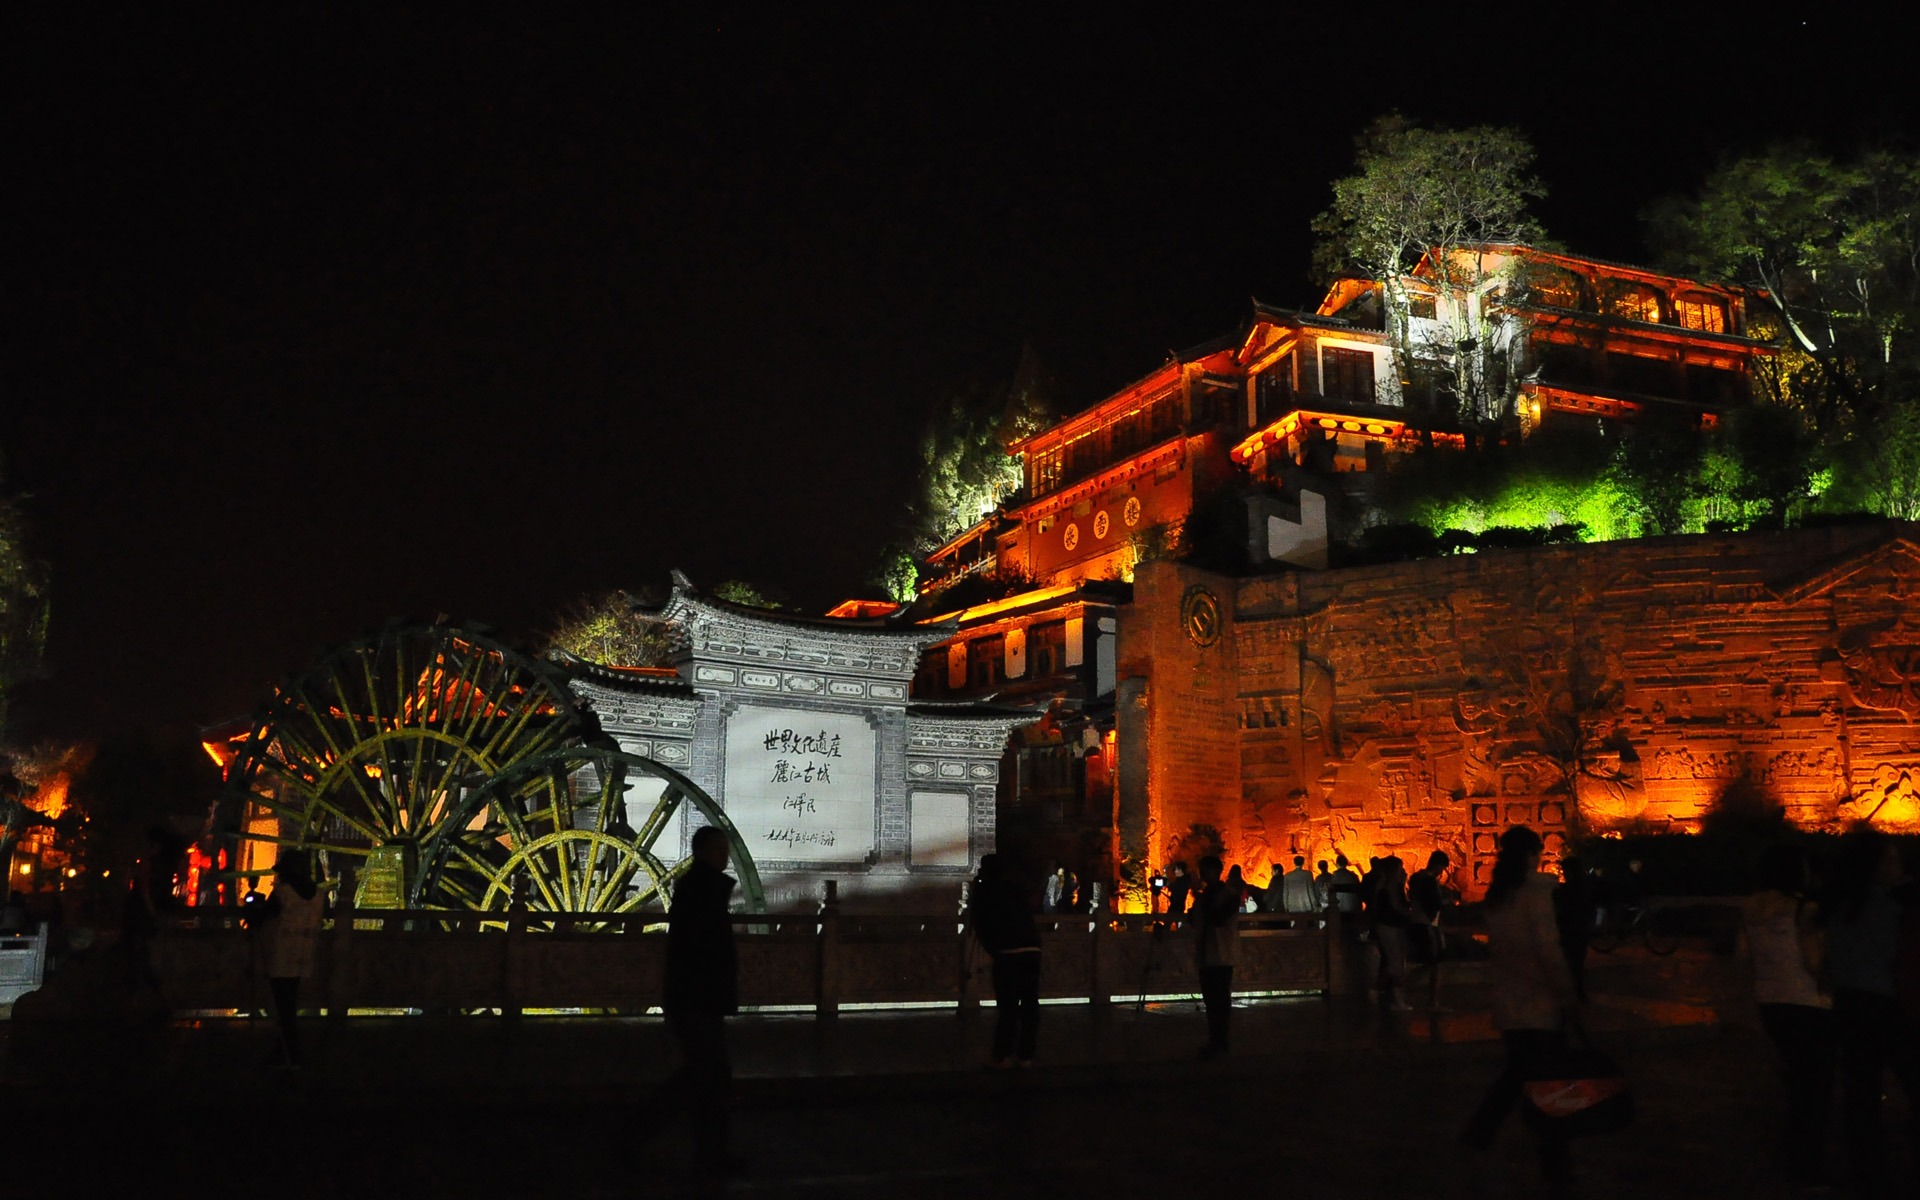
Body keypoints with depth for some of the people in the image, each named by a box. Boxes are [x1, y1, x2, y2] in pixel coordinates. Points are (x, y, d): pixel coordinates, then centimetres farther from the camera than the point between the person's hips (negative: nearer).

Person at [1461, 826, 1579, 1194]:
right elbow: (1548, 947, -18)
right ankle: (1557, 1170, 12)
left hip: (1507, 1003, 7)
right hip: (1539, 1002, -7)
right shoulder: (1535, 889, -15)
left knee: (1518, 1071, 22)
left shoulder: (1497, 895, 6)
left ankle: (1478, 1135, 20)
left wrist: (1500, 984, 17)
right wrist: (1568, 992, -10)